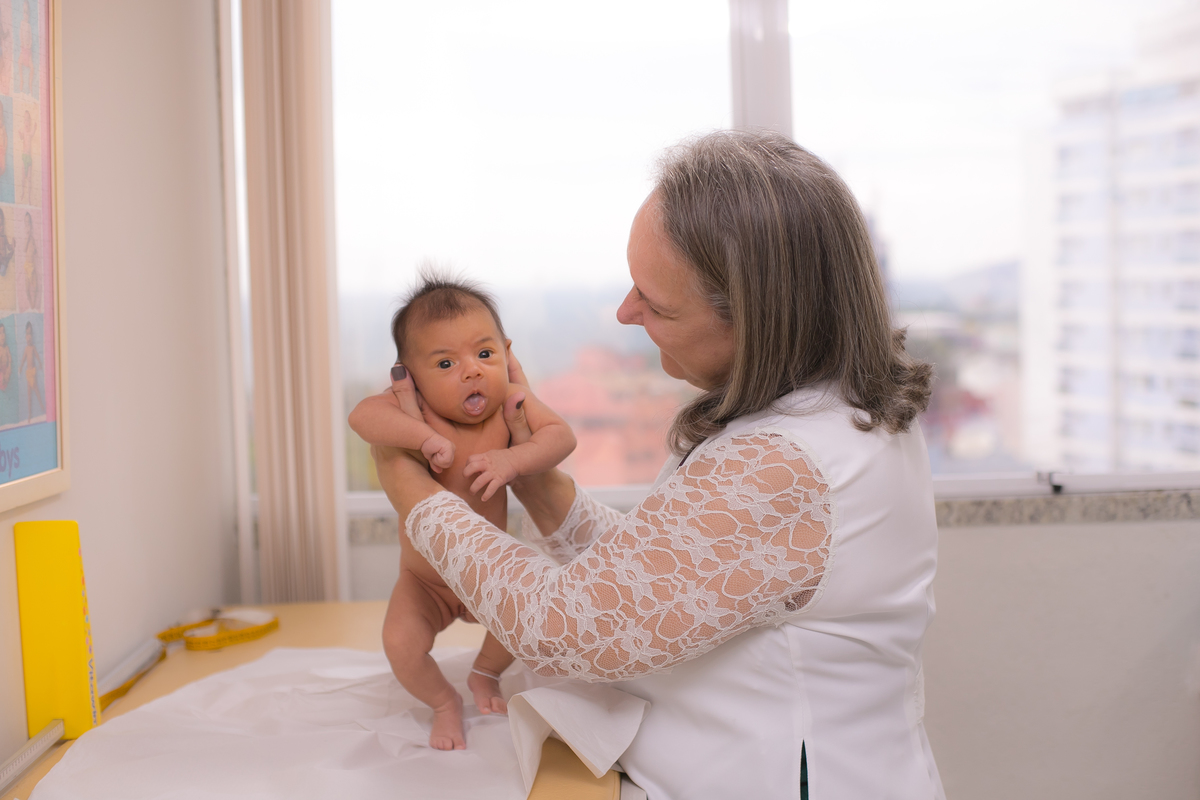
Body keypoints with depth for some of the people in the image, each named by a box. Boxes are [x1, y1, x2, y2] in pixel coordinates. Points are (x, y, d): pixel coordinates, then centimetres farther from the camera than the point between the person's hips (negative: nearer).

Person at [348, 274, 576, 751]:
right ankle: (444, 703, 14)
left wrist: (512, 460, -39)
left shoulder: (510, 404, -14)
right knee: (401, 642, -21)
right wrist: (425, 437, -49)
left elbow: (559, 436, -23)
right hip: (425, 583, -2)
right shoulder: (415, 409, -23)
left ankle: (485, 674, 21)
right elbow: (362, 415, -39)